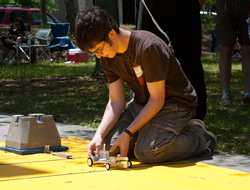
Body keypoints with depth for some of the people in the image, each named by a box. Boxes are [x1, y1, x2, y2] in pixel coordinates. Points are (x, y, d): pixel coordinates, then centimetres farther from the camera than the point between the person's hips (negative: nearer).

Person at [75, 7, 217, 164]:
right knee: (110, 144, -14)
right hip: (143, 103, 7)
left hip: (175, 103, -7)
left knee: (146, 152, -29)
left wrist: (128, 133, -27)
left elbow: (157, 100, -24)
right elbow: (116, 101, -2)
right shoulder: (107, 57, -4)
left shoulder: (148, 47, -29)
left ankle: (199, 138, -4)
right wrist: (99, 135, -17)